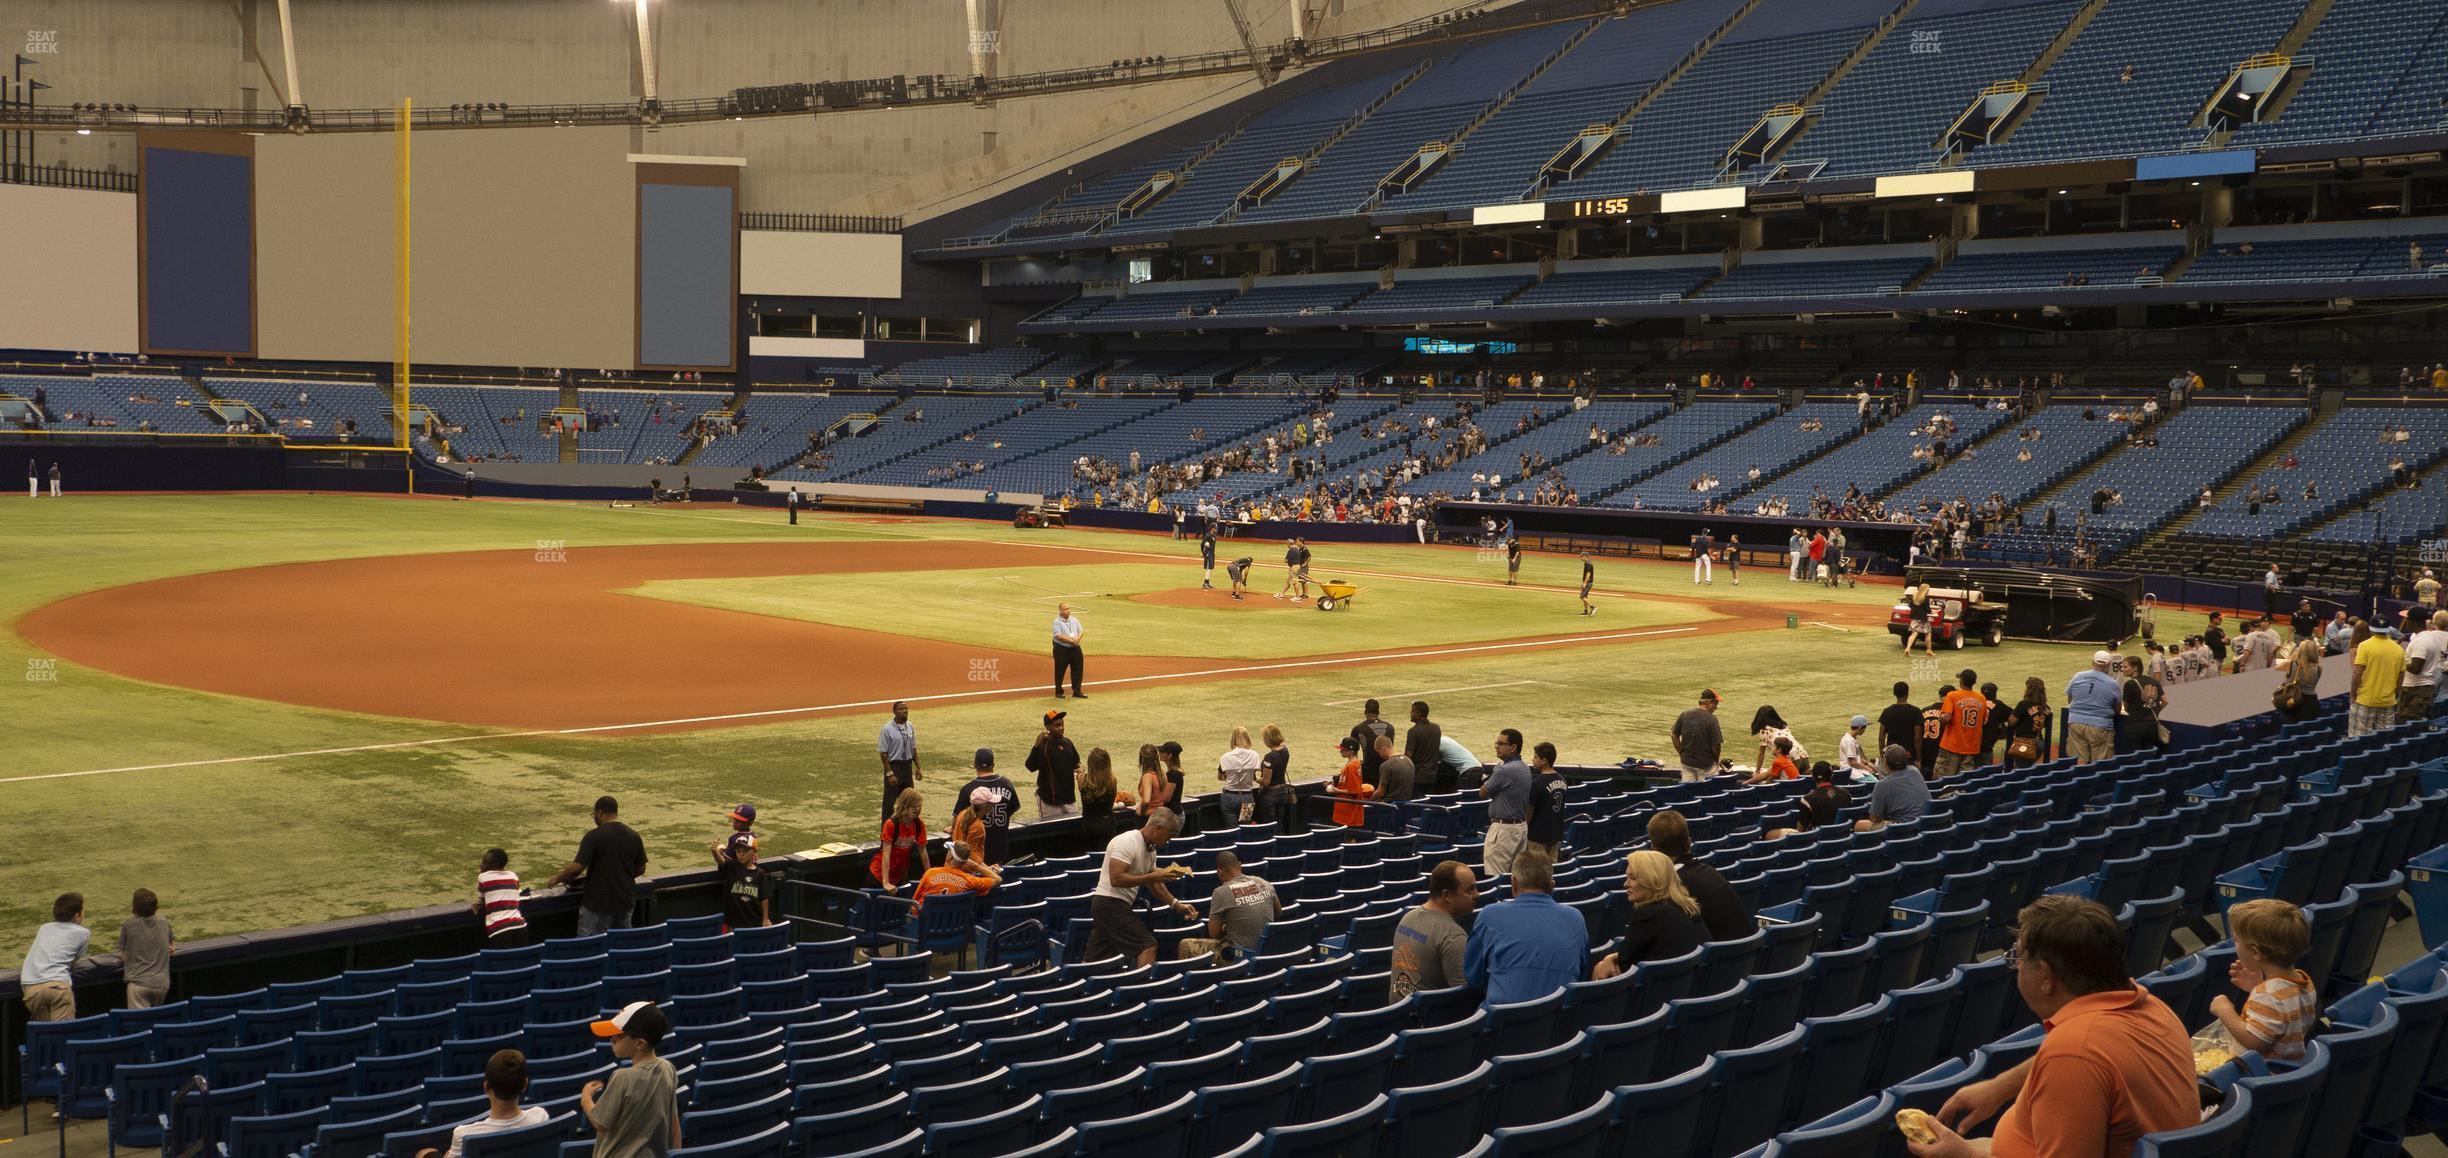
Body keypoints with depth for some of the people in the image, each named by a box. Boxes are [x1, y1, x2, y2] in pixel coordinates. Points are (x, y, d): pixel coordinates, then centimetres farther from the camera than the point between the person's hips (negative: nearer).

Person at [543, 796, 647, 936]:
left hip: (598, 904, -5)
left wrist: (557, 879, -1)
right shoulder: (633, 836, 3)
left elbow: (577, 867, -18)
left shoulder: (594, 836, -13)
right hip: (626, 902, 5)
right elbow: (640, 869, 9)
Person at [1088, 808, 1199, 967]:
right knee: (1147, 946, -13)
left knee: (1094, 958, 9)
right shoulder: (1128, 842, -16)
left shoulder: (1150, 849, 14)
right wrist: (1152, 876, -21)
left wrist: (1176, 905, 16)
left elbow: (1154, 883, 24)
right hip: (1111, 902, -10)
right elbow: (1116, 879, -24)